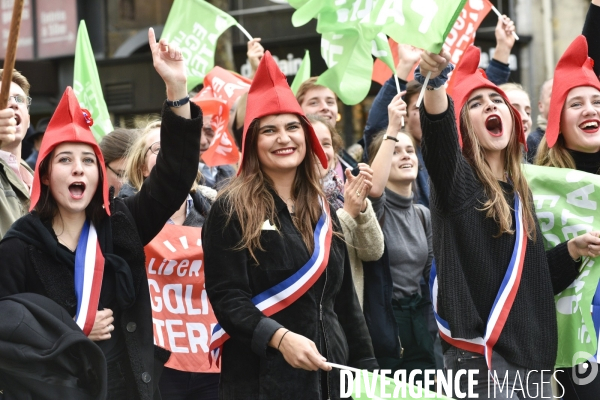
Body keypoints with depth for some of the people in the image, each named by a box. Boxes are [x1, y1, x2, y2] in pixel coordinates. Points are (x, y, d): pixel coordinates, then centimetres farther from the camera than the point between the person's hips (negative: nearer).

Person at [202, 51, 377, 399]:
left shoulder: (323, 211, 13)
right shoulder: (231, 211, -5)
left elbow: (345, 299, 15)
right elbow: (226, 297, -12)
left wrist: (367, 366, 10)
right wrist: (279, 337, -26)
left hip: (329, 370, 5)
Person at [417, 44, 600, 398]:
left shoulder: (521, 192, 16)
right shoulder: (457, 181, -3)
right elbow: (438, 132, -27)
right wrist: (434, 79, -45)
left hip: (532, 353, 6)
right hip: (479, 353, -6)